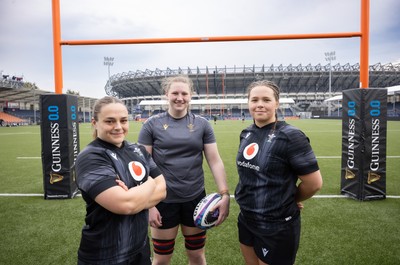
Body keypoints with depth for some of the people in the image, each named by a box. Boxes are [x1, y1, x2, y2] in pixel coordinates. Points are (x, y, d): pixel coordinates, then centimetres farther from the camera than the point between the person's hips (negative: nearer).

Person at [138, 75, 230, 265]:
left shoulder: (202, 124, -1)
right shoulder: (152, 125, -6)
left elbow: (215, 161, -2)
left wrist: (225, 194, -11)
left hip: (195, 199, 2)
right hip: (163, 201, -1)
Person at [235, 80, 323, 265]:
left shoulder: (290, 136, -18)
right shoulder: (246, 134, 1)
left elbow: (314, 183, -16)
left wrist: (291, 200, -2)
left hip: (277, 227, -6)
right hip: (246, 220, 6)